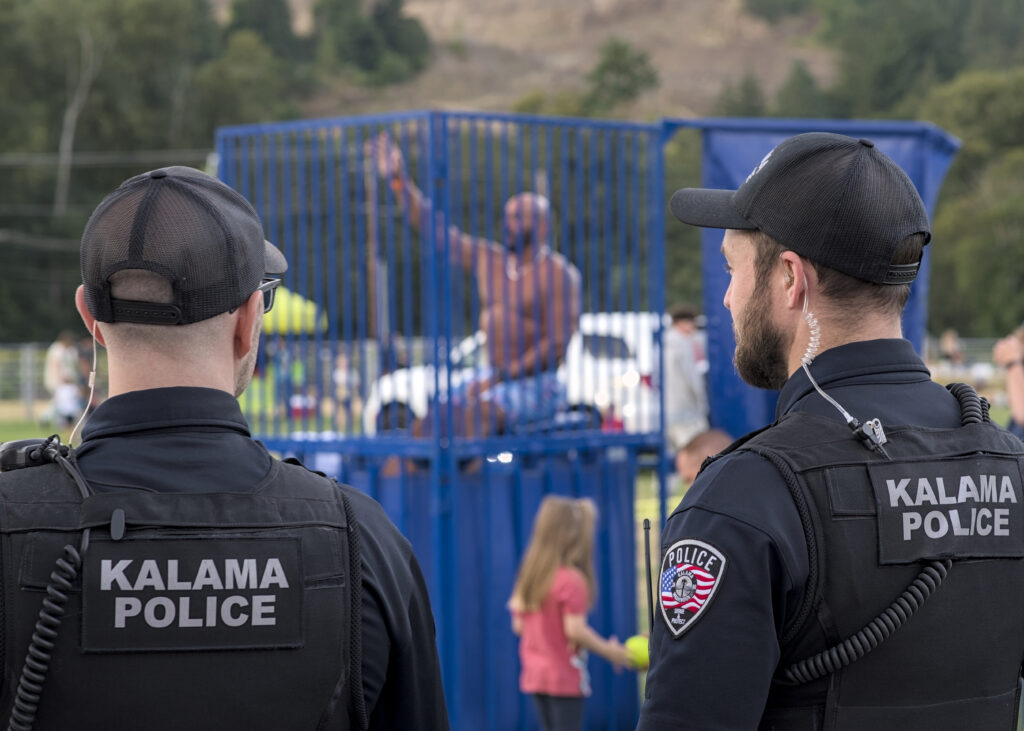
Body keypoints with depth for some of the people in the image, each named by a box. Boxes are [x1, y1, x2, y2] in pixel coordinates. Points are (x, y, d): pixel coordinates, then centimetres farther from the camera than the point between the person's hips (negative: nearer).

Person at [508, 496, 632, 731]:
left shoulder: (530, 575, 6)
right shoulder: (572, 581, -18)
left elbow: (518, 625, 9)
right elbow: (575, 630, -22)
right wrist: (610, 651, -11)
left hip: (535, 674, 8)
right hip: (565, 676, -8)